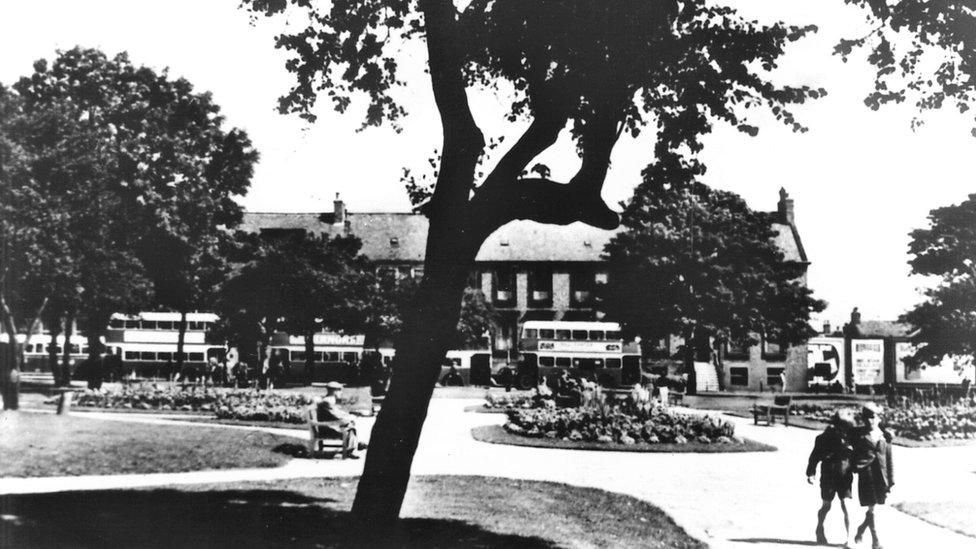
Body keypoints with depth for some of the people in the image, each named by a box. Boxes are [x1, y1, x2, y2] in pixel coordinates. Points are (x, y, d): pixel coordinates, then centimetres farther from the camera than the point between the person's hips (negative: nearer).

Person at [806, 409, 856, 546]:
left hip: (845, 478, 1)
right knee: (826, 506, 13)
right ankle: (819, 529, 37)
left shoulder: (851, 437, -5)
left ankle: (849, 537, -1)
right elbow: (815, 456, -4)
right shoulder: (825, 438, -10)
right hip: (828, 477, -1)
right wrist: (810, 473, -7)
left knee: (846, 507, -9)